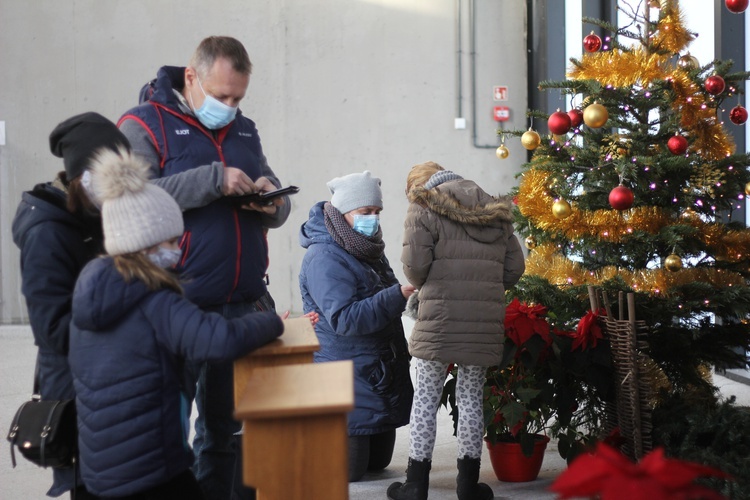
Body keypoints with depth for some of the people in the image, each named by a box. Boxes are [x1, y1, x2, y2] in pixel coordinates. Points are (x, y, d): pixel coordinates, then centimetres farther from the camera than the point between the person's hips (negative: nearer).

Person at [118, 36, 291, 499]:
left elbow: (277, 208, 20)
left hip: (244, 305, 6)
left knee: (228, 425, 13)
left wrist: (273, 202, -4)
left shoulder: (245, 130, 15)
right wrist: (213, 180, -22)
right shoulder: (144, 126, -4)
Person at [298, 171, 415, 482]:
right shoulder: (324, 258, -17)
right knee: (348, 470, -6)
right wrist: (397, 295, -33)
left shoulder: (367, 250, 12)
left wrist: (406, 293, 10)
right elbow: (344, 319, -28)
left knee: (378, 462, 14)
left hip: (382, 379, 9)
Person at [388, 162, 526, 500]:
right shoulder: (494, 211, 17)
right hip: (485, 321, 4)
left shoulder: (424, 208, 0)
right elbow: (514, 266, 12)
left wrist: (422, 285, 10)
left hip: (439, 319, -4)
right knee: (471, 397, 12)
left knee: (426, 396, 5)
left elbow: (414, 262, -10)